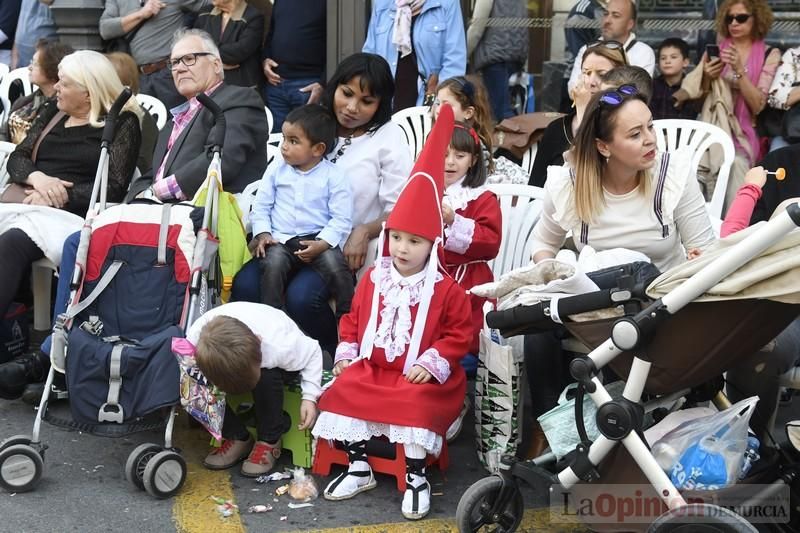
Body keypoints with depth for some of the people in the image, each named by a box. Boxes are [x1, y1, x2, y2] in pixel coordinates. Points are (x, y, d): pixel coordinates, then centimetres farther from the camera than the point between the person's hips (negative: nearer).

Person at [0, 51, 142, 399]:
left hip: (76, 215, -6)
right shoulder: (53, 115, 24)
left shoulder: (122, 123, 5)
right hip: (30, 206, 6)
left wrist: (61, 196, -13)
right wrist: (37, 177, -4)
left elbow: (114, 188, -4)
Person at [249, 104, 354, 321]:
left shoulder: (333, 176, 0)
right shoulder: (276, 171, 10)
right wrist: (263, 234, -4)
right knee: (273, 263, -29)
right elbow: (261, 206, 12)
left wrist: (322, 244, -16)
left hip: (319, 240, -2)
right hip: (280, 239, 2)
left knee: (336, 266, -28)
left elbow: (342, 218, -4)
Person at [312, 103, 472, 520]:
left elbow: (459, 334, -4)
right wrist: (346, 353, 2)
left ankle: (416, 478, -14)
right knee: (342, 392, -15)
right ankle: (358, 467, 0)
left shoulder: (445, 290, -5)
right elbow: (353, 319, 16)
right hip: (370, 368, 5)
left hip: (418, 377, -4)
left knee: (417, 405, -31)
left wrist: (433, 362, -15)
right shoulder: (373, 280, 7)